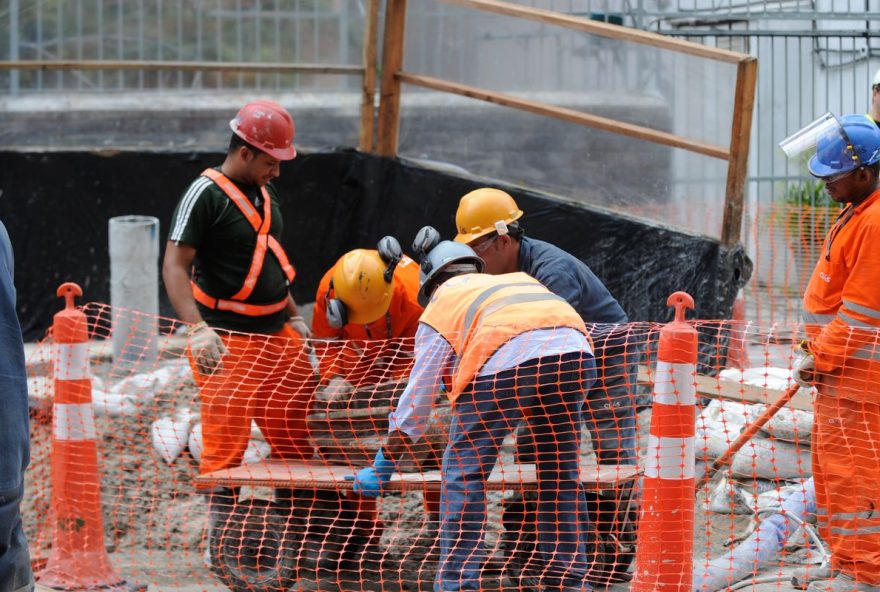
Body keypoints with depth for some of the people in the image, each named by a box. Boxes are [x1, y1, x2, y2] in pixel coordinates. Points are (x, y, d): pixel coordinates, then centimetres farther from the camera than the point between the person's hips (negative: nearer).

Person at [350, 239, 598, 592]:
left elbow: (416, 401, 25)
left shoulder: (439, 309, 27)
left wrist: (382, 468, 30)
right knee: (562, 471, 19)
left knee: (464, 471, 9)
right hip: (574, 350, 4)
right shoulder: (521, 280, 40)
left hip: (506, 361, -4)